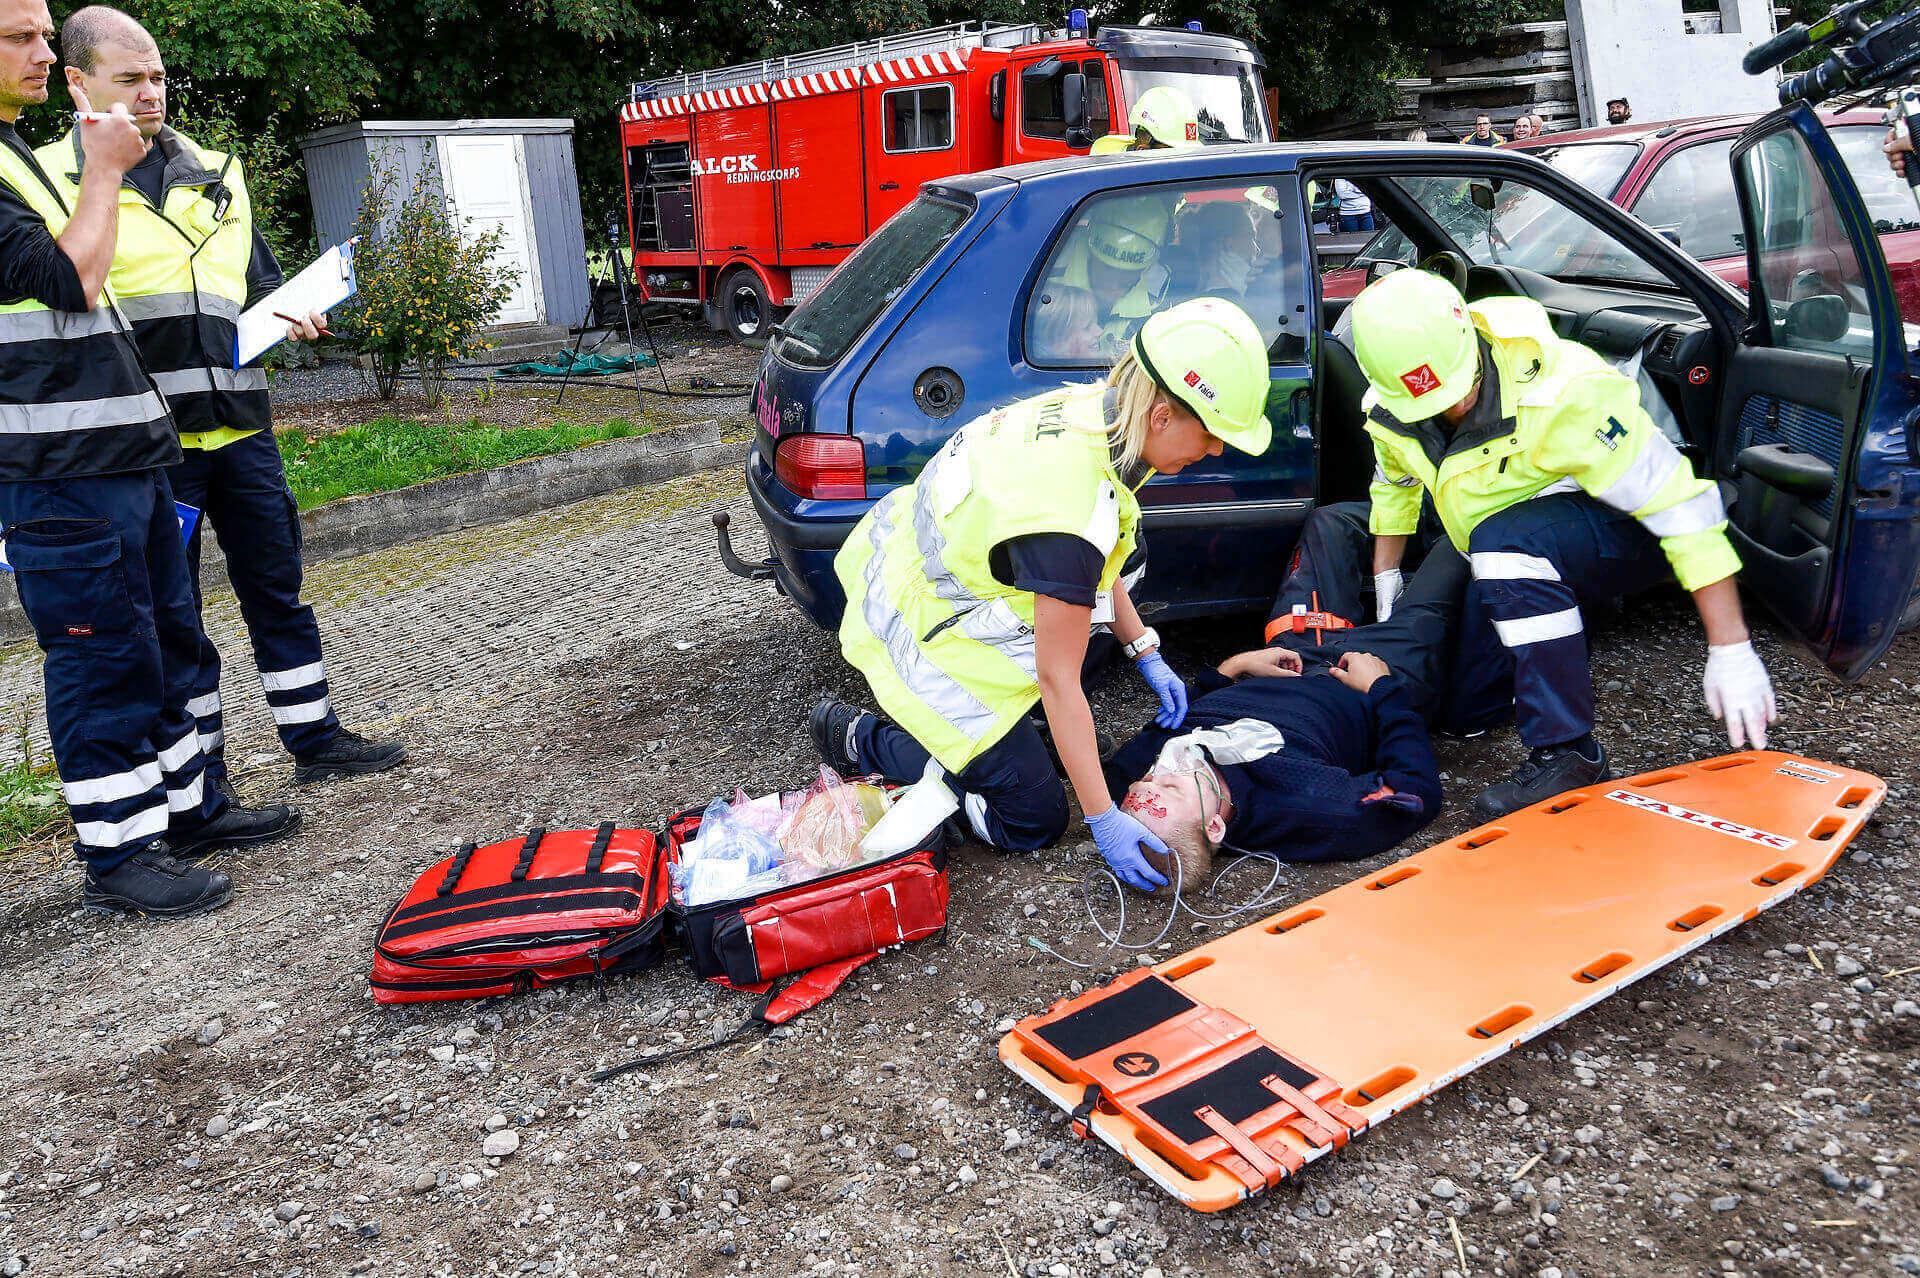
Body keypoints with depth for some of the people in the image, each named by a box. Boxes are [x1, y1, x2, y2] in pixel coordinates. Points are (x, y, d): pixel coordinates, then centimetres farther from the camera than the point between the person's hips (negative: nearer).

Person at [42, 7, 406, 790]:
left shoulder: (214, 175, 15)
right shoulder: (48, 180, 0)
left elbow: (258, 279, 23)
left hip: (239, 423, 5)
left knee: (277, 588, 12)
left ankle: (315, 740, 24)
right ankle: (198, 779, 17)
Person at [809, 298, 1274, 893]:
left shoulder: (1090, 406, -9)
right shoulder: (1071, 521, -35)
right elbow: (1059, 680, -26)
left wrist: (1146, 655, 8)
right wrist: (1105, 821, -19)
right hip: (926, 636, -9)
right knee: (1034, 821, 3)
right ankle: (863, 740, 10)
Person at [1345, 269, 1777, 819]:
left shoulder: (1561, 390, -34)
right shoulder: (1389, 409, -14)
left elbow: (1681, 502, -33)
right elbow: (1393, 487, 11)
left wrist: (1732, 652, -35)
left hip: (1625, 532, -7)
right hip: (1514, 565, 7)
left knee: (1504, 541, -39)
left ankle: (1569, 753, -29)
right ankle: (1564, 627, 30)